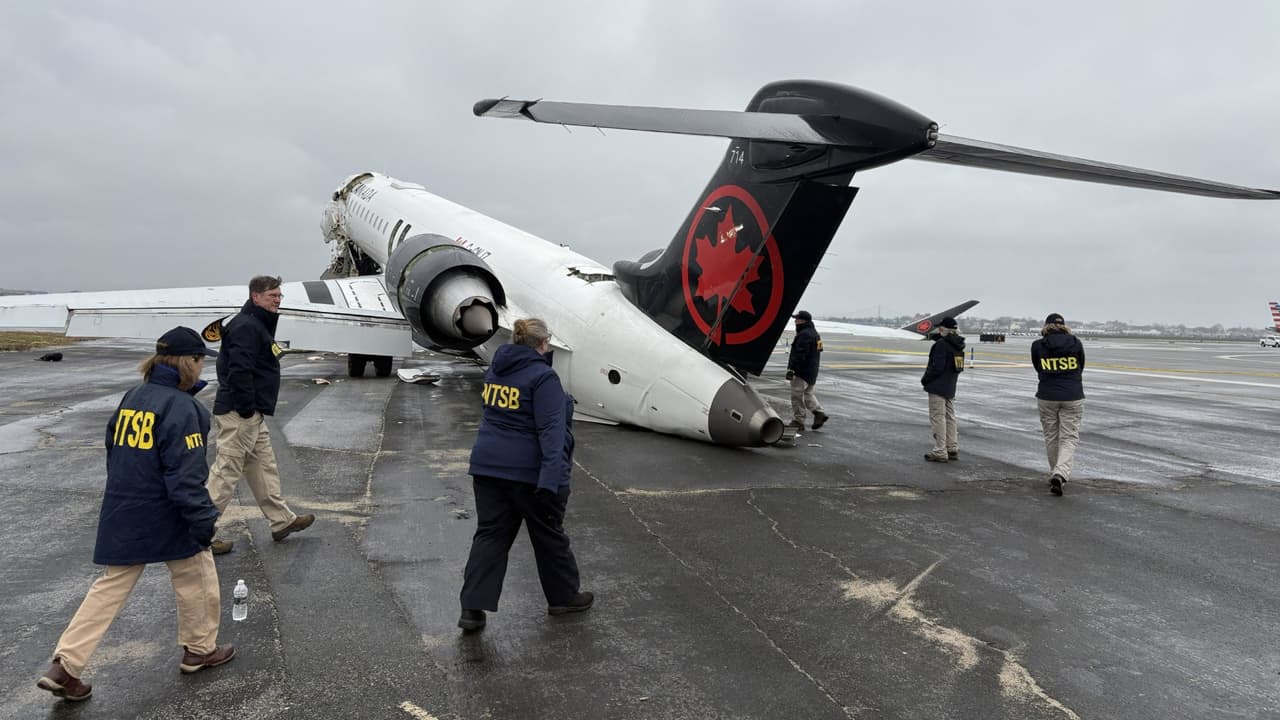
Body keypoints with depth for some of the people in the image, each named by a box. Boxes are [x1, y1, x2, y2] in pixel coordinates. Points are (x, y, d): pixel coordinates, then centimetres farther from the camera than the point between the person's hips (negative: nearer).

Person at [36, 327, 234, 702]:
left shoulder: (130, 398, 7)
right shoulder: (180, 407, -19)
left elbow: (115, 456, 16)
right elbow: (184, 476, -22)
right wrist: (203, 520, -17)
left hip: (122, 515, 7)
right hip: (166, 516, -7)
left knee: (111, 586, 15)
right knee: (197, 579, 13)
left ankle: (65, 665, 11)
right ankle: (200, 650, 27)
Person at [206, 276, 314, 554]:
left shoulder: (259, 325, 18)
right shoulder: (245, 327, -16)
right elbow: (239, 371, -25)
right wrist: (247, 409, -22)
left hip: (253, 415, 11)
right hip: (239, 415, -11)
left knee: (264, 467, 17)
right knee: (225, 472, -4)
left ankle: (282, 521, 28)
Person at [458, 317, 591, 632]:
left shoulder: (495, 370, 9)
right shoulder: (543, 376, -15)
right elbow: (551, 429, -23)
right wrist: (551, 477, -28)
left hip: (488, 465, 6)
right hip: (529, 472, -6)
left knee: (490, 535, 10)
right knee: (549, 535, 11)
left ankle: (472, 608, 5)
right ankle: (563, 596, 27)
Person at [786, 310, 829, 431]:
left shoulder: (804, 334, -17)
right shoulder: (814, 333, 17)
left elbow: (800, 355, -24)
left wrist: (791, 369, -24)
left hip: (802, 371, -11)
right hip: (812, 371, 11)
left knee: (797, 396, -5)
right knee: (808, 394, 20)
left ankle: (798, 422, -2)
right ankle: (819, 413, 11)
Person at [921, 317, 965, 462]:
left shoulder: (941, 344, -18)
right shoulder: (957, 345, 11)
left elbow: (937, 367, -22)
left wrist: (925, 379, -9)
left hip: (938, 387, -9)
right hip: (951, 387, 9)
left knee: (937, 418, -5)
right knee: (950, 417, 16)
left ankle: (940, 451, -3)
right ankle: (953, 449, 22)